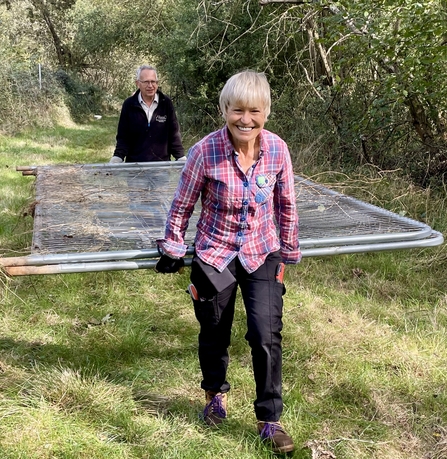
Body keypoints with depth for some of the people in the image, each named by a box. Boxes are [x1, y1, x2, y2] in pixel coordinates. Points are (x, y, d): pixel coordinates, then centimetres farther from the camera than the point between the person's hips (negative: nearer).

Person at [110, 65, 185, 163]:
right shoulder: (129, 104, 0)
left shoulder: (166, 103, 0)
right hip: (134, 164, 0)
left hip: (162, 164, 0)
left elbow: (174, 134, 4)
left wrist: (181, 158, -3)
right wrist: (117, 158, -11)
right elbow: (123, 136, 2)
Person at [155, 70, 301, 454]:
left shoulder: (277, 149, -12)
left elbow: (285, 204, 3)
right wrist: (172, 249, 1)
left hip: (262, 254, 1)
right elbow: (182, 205, -6)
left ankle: (270, 420, 13)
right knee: (214, 332, 14)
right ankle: (216, 393, 44)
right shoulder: (205, 151, -20)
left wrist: (289, 249, 10)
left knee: (267, 336, -7)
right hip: (214, 253, -1)